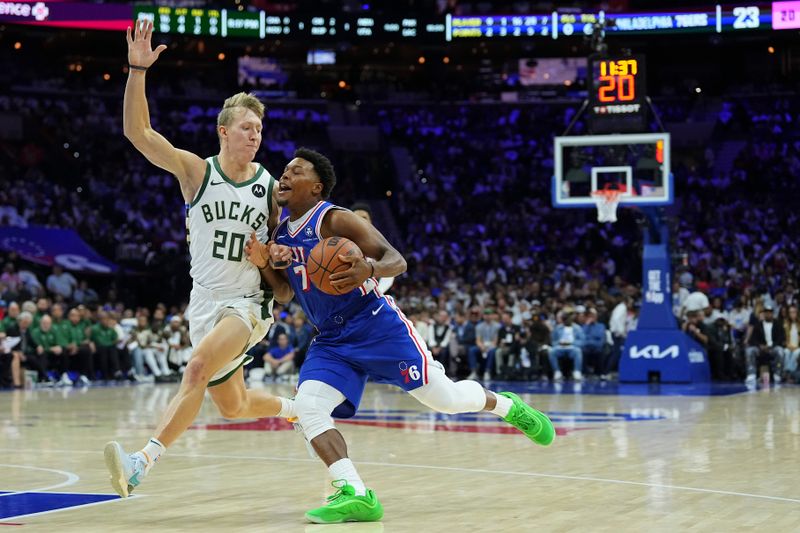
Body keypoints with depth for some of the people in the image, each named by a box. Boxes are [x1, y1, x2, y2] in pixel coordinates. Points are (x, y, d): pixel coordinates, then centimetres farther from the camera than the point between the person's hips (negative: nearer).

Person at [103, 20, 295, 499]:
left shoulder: (271, 187, -1)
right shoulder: (196, 171, -3)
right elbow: (138, 132, -14)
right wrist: (138, 69, -25)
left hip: (248, 303, -3)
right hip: (205, 300, 3)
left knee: (198, 368, -29)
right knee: (233, 406, 16)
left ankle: (142, 464, -37)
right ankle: (297, 408, 48)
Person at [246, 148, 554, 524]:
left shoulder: (335, 220, -15)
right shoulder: (281, 232, 8)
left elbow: (397, 260, -18)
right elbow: (285, 294, 16)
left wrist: (368, 270, -41)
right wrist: (263, 263, -5)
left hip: (376, 326, -6)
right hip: (331, 341, 7)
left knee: (444, 397, -3)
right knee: (306, 407, -17)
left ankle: (506, 405, 28)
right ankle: (355, 497, -21)